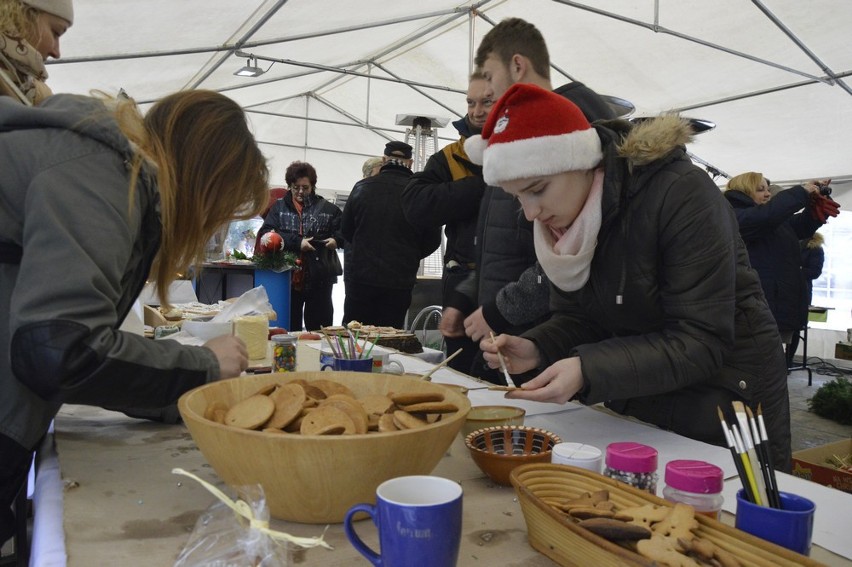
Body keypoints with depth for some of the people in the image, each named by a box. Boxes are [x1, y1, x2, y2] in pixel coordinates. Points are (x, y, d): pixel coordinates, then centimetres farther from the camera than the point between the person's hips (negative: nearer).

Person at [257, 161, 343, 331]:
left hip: (319, 279, 0)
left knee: (319, 329, 7)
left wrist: (336, 239, -12)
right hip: (288, 277, 1)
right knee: (288, 329, 11)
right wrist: (296, 242, -16)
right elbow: (265, 234, -5)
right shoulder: (279, 207, 7)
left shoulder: (327, 208, 6)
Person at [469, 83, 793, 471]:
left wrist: (588, 371, -38)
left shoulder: (682, 195, -26)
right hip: (639, 408, 6)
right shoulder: (558, 222, -6)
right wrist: (536, 349, -21)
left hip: (727, 402, -5)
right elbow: (577, 319, 0)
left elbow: (701, 342, -28)